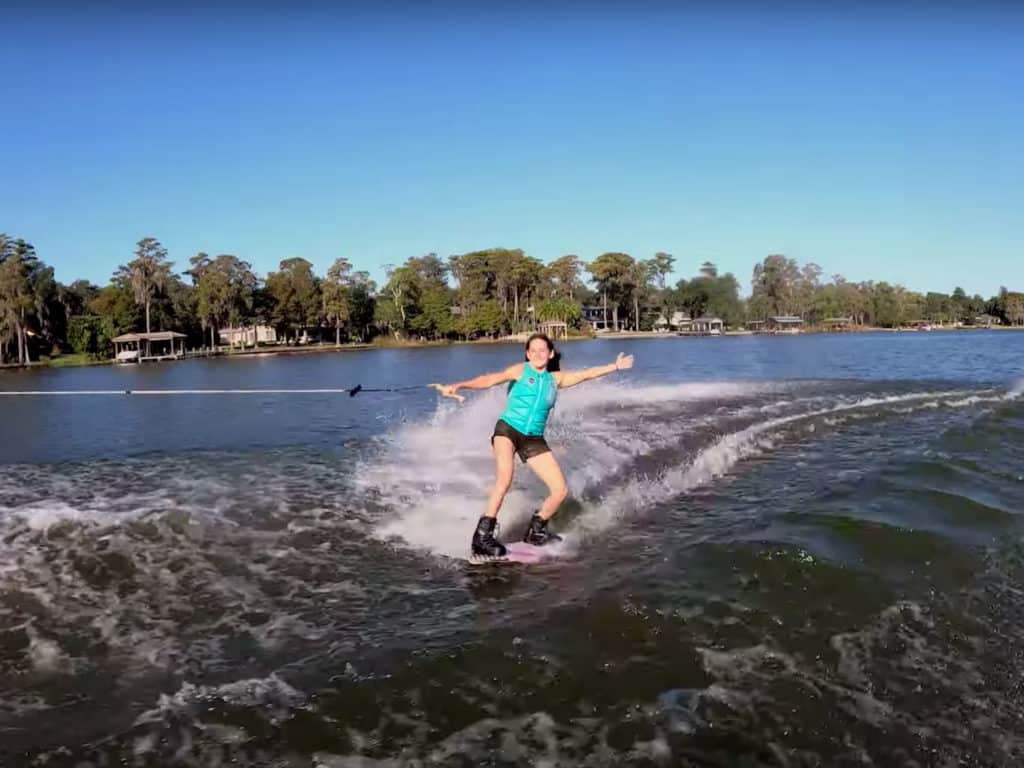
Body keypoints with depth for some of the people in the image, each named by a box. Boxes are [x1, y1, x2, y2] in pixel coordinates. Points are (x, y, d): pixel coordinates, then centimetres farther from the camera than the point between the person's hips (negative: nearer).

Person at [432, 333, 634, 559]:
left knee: (560, 490, -1)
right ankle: (483, 535, -24)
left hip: (534, 439, 5)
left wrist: (615, 366, 29)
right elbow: (490, 380, -13)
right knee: (505, 480, -29)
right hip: (507, 430, -5)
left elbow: (587, 373, 23)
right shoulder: (520, 370, 1)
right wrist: (458, 386, -28)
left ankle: (535, 530, 20)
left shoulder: (556, 378, 13)